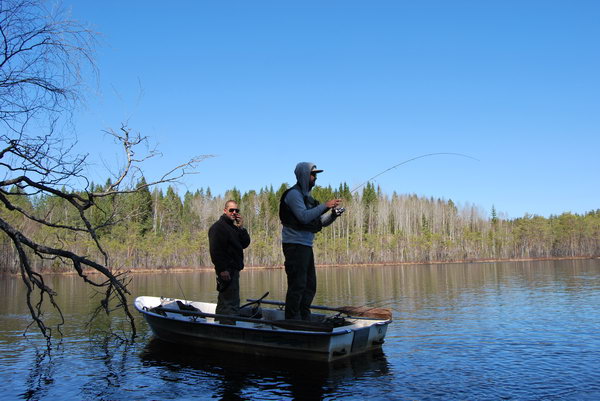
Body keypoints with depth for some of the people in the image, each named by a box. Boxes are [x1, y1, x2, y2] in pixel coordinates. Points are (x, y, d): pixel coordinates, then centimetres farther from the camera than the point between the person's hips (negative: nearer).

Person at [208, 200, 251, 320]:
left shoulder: (234, 228, 20)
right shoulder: (218, 227, -10)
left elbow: (245, 244, 11)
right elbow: (215, 250, -19)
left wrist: (241, 228, 0)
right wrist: (222, 269, -24)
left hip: (233, 269, 10)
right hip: (226, 271, -10)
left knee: (224, 302, 17)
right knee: (231, 303, -13)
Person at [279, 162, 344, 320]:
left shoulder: (307, 196, 21)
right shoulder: (294, 194, -8)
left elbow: (321, 222, 19)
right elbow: (304, 217, -21)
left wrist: (334, 214, 2)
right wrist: (325, 206, -17)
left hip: (306, 246, 10)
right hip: (295, 245, -10)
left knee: (310, 285, 12)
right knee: (297, 285, -10)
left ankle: (304, 320, 19)